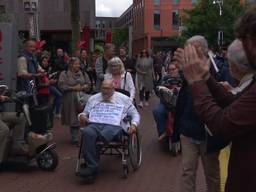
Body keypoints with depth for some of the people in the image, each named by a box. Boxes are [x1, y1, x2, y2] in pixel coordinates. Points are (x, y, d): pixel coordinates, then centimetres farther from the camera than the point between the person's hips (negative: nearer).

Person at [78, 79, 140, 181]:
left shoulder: (124, 99, 20)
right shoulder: (93, 98, 26)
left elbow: (135, 114, 21)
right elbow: (85, 112, 30)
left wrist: (134, 124, 0)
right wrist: (82, 116, 5)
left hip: (114, 125, -2)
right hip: (94, 124, 2)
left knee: (106, 134, -40)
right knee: (87, 132, -36)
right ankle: (92, 166, -34)